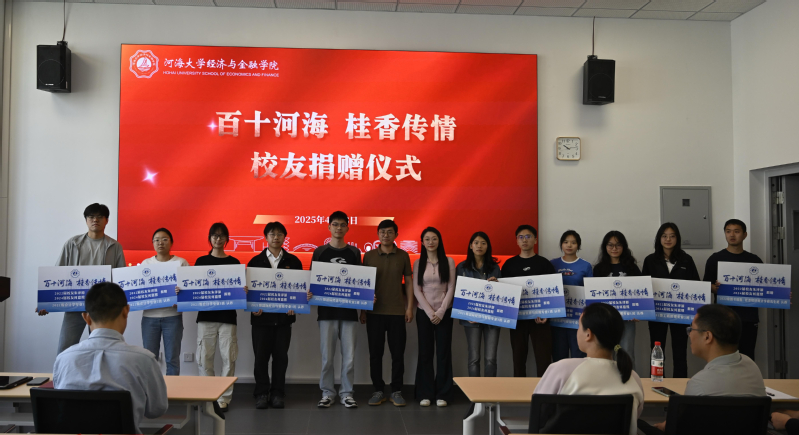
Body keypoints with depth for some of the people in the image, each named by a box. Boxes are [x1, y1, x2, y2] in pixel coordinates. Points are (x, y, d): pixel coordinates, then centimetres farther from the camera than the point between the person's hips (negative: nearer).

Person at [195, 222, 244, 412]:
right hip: (205, 316, 1)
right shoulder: (201, 261, 8)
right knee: (204, 357, 1)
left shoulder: (234, 262, 6)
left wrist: (244, 290, -16)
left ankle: (224, 397, 8)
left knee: (228, 357, -1)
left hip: (228, 316, -1)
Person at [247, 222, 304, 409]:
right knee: (261, 357, 3)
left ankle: (278, 394, 16)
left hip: (284, 316, 0)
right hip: (261, 316, 0)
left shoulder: (293, 261, 6)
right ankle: (261, 394, 14)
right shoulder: (255, 261, 5)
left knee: (281, 357, 6)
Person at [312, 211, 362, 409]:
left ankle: (346, 393, 14)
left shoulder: (354, 253, 8)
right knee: (327, 356, 3)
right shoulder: (320, 252, 5)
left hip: (349, 310, 1)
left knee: (349, 356, 3)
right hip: (327, 310, -1)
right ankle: (327, 393, 15)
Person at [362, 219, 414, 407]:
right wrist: (362, 310, 3)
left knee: (398, 353, 3)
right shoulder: (369, 256, 3)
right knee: (375, 353, 5)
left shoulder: (403, 256, 4)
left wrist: (410, 307, 0)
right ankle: (378, 390, 16)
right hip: (374, 312, 0)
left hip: (397, 312, 0)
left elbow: (408, 282, 7)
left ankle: (396, 391, 15)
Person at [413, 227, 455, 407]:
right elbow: (416, 290, -1)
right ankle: (425, 394, 9)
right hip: (424, 312, 1)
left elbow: (451, 288, -3)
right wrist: (429, 312, -10)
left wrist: (441, 311, -11)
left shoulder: (449, 262, 2)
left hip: (444, 312, 0)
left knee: (443, 352, 1)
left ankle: (442, 394, 8)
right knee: (425, 353, 3)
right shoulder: (418, 263, 4)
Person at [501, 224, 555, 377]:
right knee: (518, 358, 8)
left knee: (543, 358, -4)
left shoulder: (544, 263, 3)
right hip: (517, 318, 2)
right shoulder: (509, 264, 7)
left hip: (540, 318, -2)